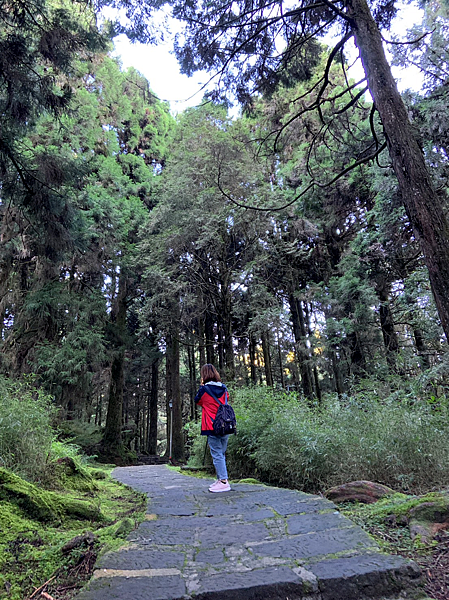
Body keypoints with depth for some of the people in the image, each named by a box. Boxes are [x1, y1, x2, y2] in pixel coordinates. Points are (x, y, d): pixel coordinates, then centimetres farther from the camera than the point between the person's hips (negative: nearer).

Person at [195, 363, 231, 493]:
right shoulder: (224, 389, 5)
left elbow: (197, 401, 9)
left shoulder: (205, 389, -9)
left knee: (217, 455, 0)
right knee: (221, 454, 15)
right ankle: (221, 479, 22)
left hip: (212, 428, -6)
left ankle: (223, 481, 1)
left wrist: (201, 386, 14)